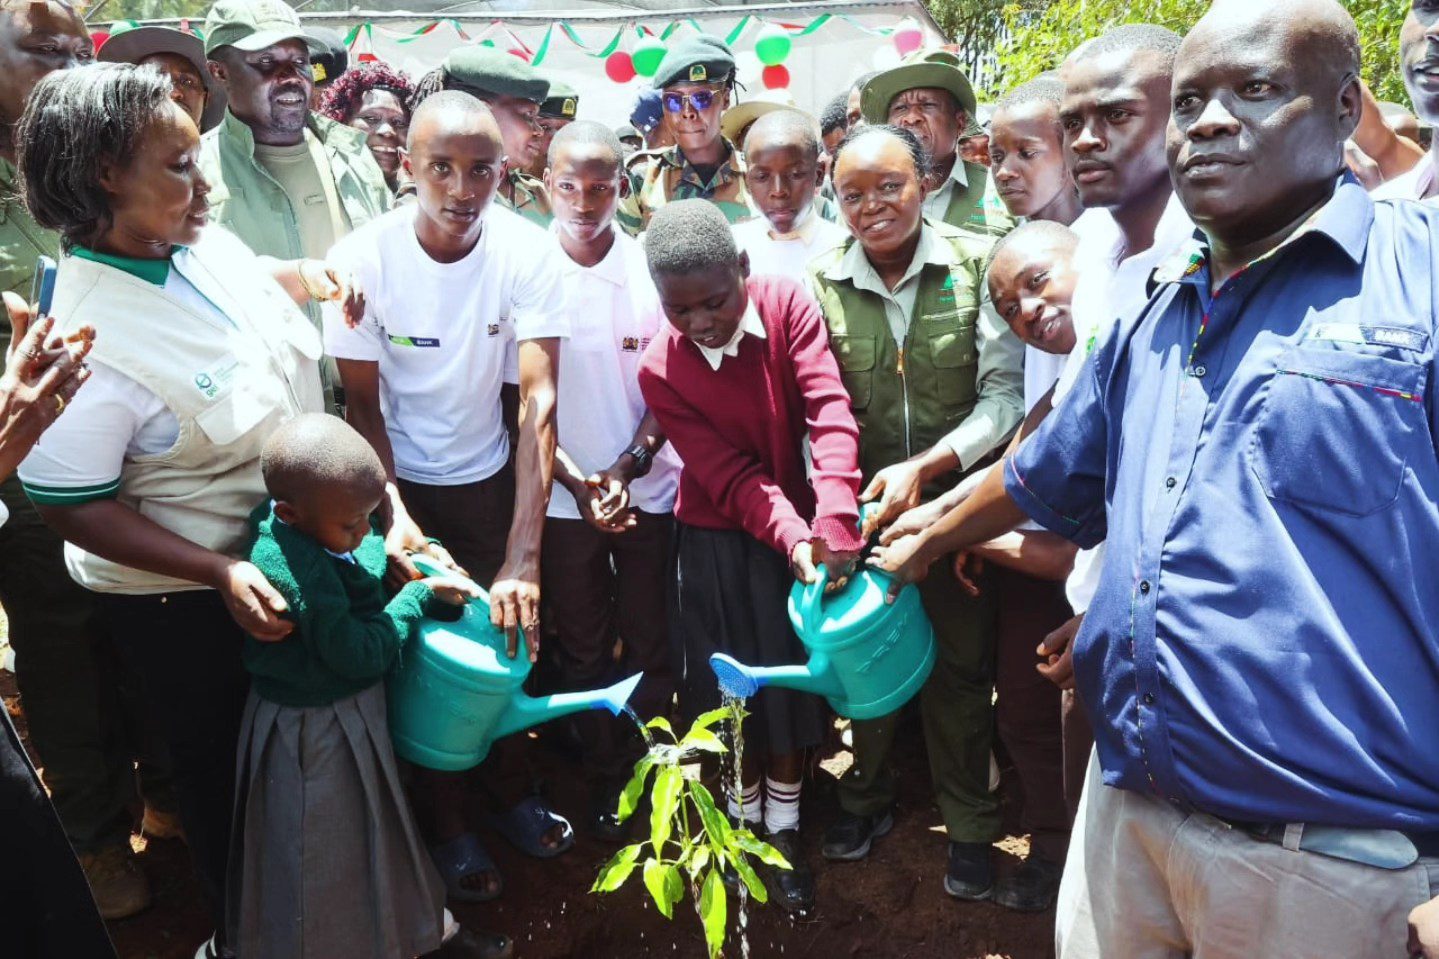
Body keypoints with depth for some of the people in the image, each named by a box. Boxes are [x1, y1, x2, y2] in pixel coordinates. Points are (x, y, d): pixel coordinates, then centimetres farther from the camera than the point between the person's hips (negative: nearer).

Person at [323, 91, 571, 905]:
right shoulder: (364, 258, -21)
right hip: (402, 486, -1)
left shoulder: (528, 252, -20)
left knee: (510, 631, 10)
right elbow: (363, 403, -14)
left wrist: (524, 557, -34)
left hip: (489, 478, 1)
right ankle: (447, 820, 31)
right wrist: (393, 515, -29)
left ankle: (509, 787, 37)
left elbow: (539, 399, -26)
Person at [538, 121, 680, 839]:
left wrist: (628, 468, -14)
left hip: (647, 489, 0)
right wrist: (579, 481, -13)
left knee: (651, 645, 10)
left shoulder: (653, 267, -6)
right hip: (563, 495, 0)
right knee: (583, 650, 13)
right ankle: (604, 779, 31)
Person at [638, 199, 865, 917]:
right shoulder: (660, 370, -18)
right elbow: (732, 477, -20)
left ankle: (784, 832, 29)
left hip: (802, 525, 1)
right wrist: (793, 537, -36)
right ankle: (744, 818, 35)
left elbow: (830, 411, -24)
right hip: (717, 541, -1)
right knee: (728, 683, 11)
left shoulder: (786, 304, -15)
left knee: (791, 675, 10)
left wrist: (833, 521, -37)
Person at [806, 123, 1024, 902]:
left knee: (960, 665, 10)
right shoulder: (823, 283, -4)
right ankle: (868, 795, 41)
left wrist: (926, 466, -20)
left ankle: (968, 823, 32)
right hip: (862, 509, 2)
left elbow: (1005, 393, -12)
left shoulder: (976, 265, -10)